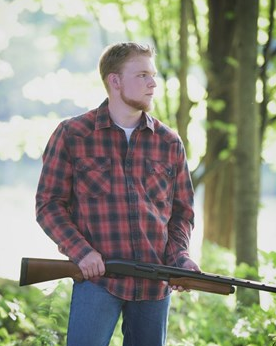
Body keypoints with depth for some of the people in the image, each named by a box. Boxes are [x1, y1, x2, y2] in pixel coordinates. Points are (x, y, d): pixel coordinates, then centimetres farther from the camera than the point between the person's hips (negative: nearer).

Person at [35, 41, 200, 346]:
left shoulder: (169, 143, 10)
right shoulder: (72, 135, 1)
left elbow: (182, 211, 15)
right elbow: (48, 204, 1)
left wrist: (180, 257, -4)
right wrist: (80, 250, -13)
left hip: (156, 282, 4)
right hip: (97, 276, -3)